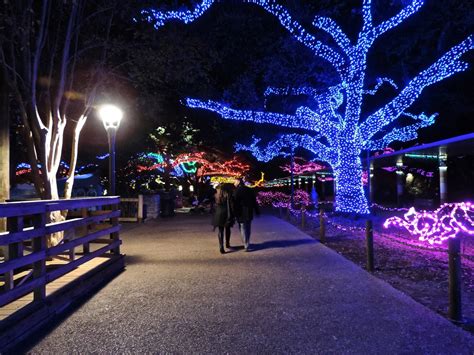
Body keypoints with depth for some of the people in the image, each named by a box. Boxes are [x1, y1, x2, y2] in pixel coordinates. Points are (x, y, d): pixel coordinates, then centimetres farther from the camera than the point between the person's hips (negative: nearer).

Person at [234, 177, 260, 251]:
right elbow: (255, 202, 11)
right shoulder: (250, 190, 8)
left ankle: (247, 246, -1)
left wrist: (235, 213, -10)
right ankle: (247, 244, 28)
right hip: (249, 213, 6)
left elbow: (235, 203, -15)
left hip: (241, 214, -6)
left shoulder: (238, 191, -11)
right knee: (248, 229, 17)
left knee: (243, 230, 1)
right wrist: (257, 211, 16)